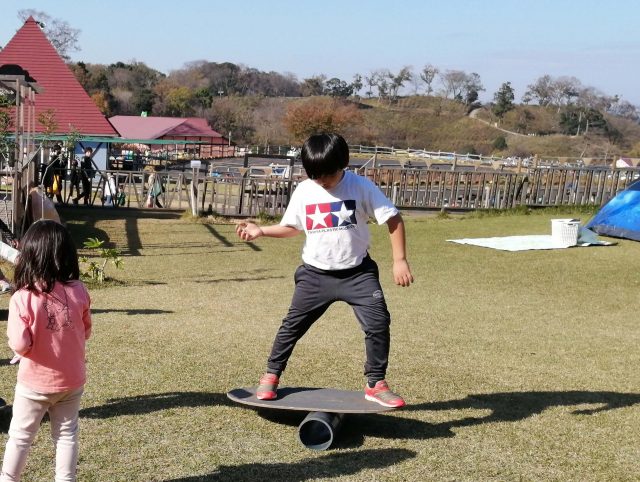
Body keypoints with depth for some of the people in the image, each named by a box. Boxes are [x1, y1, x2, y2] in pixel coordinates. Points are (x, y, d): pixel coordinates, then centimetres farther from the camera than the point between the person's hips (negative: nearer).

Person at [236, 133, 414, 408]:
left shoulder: (362, 187, -12)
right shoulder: (303, 191, -3)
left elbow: (394, 220, -10)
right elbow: (292, 227, 11)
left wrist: (400, 261, -15)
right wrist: (261, 231, -4)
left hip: (357, 272, -2)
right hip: (315, 274, 2)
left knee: (378, 322, -11)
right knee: (293, 325, 8)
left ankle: (376, 384, 4)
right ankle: (271, 375, 26)